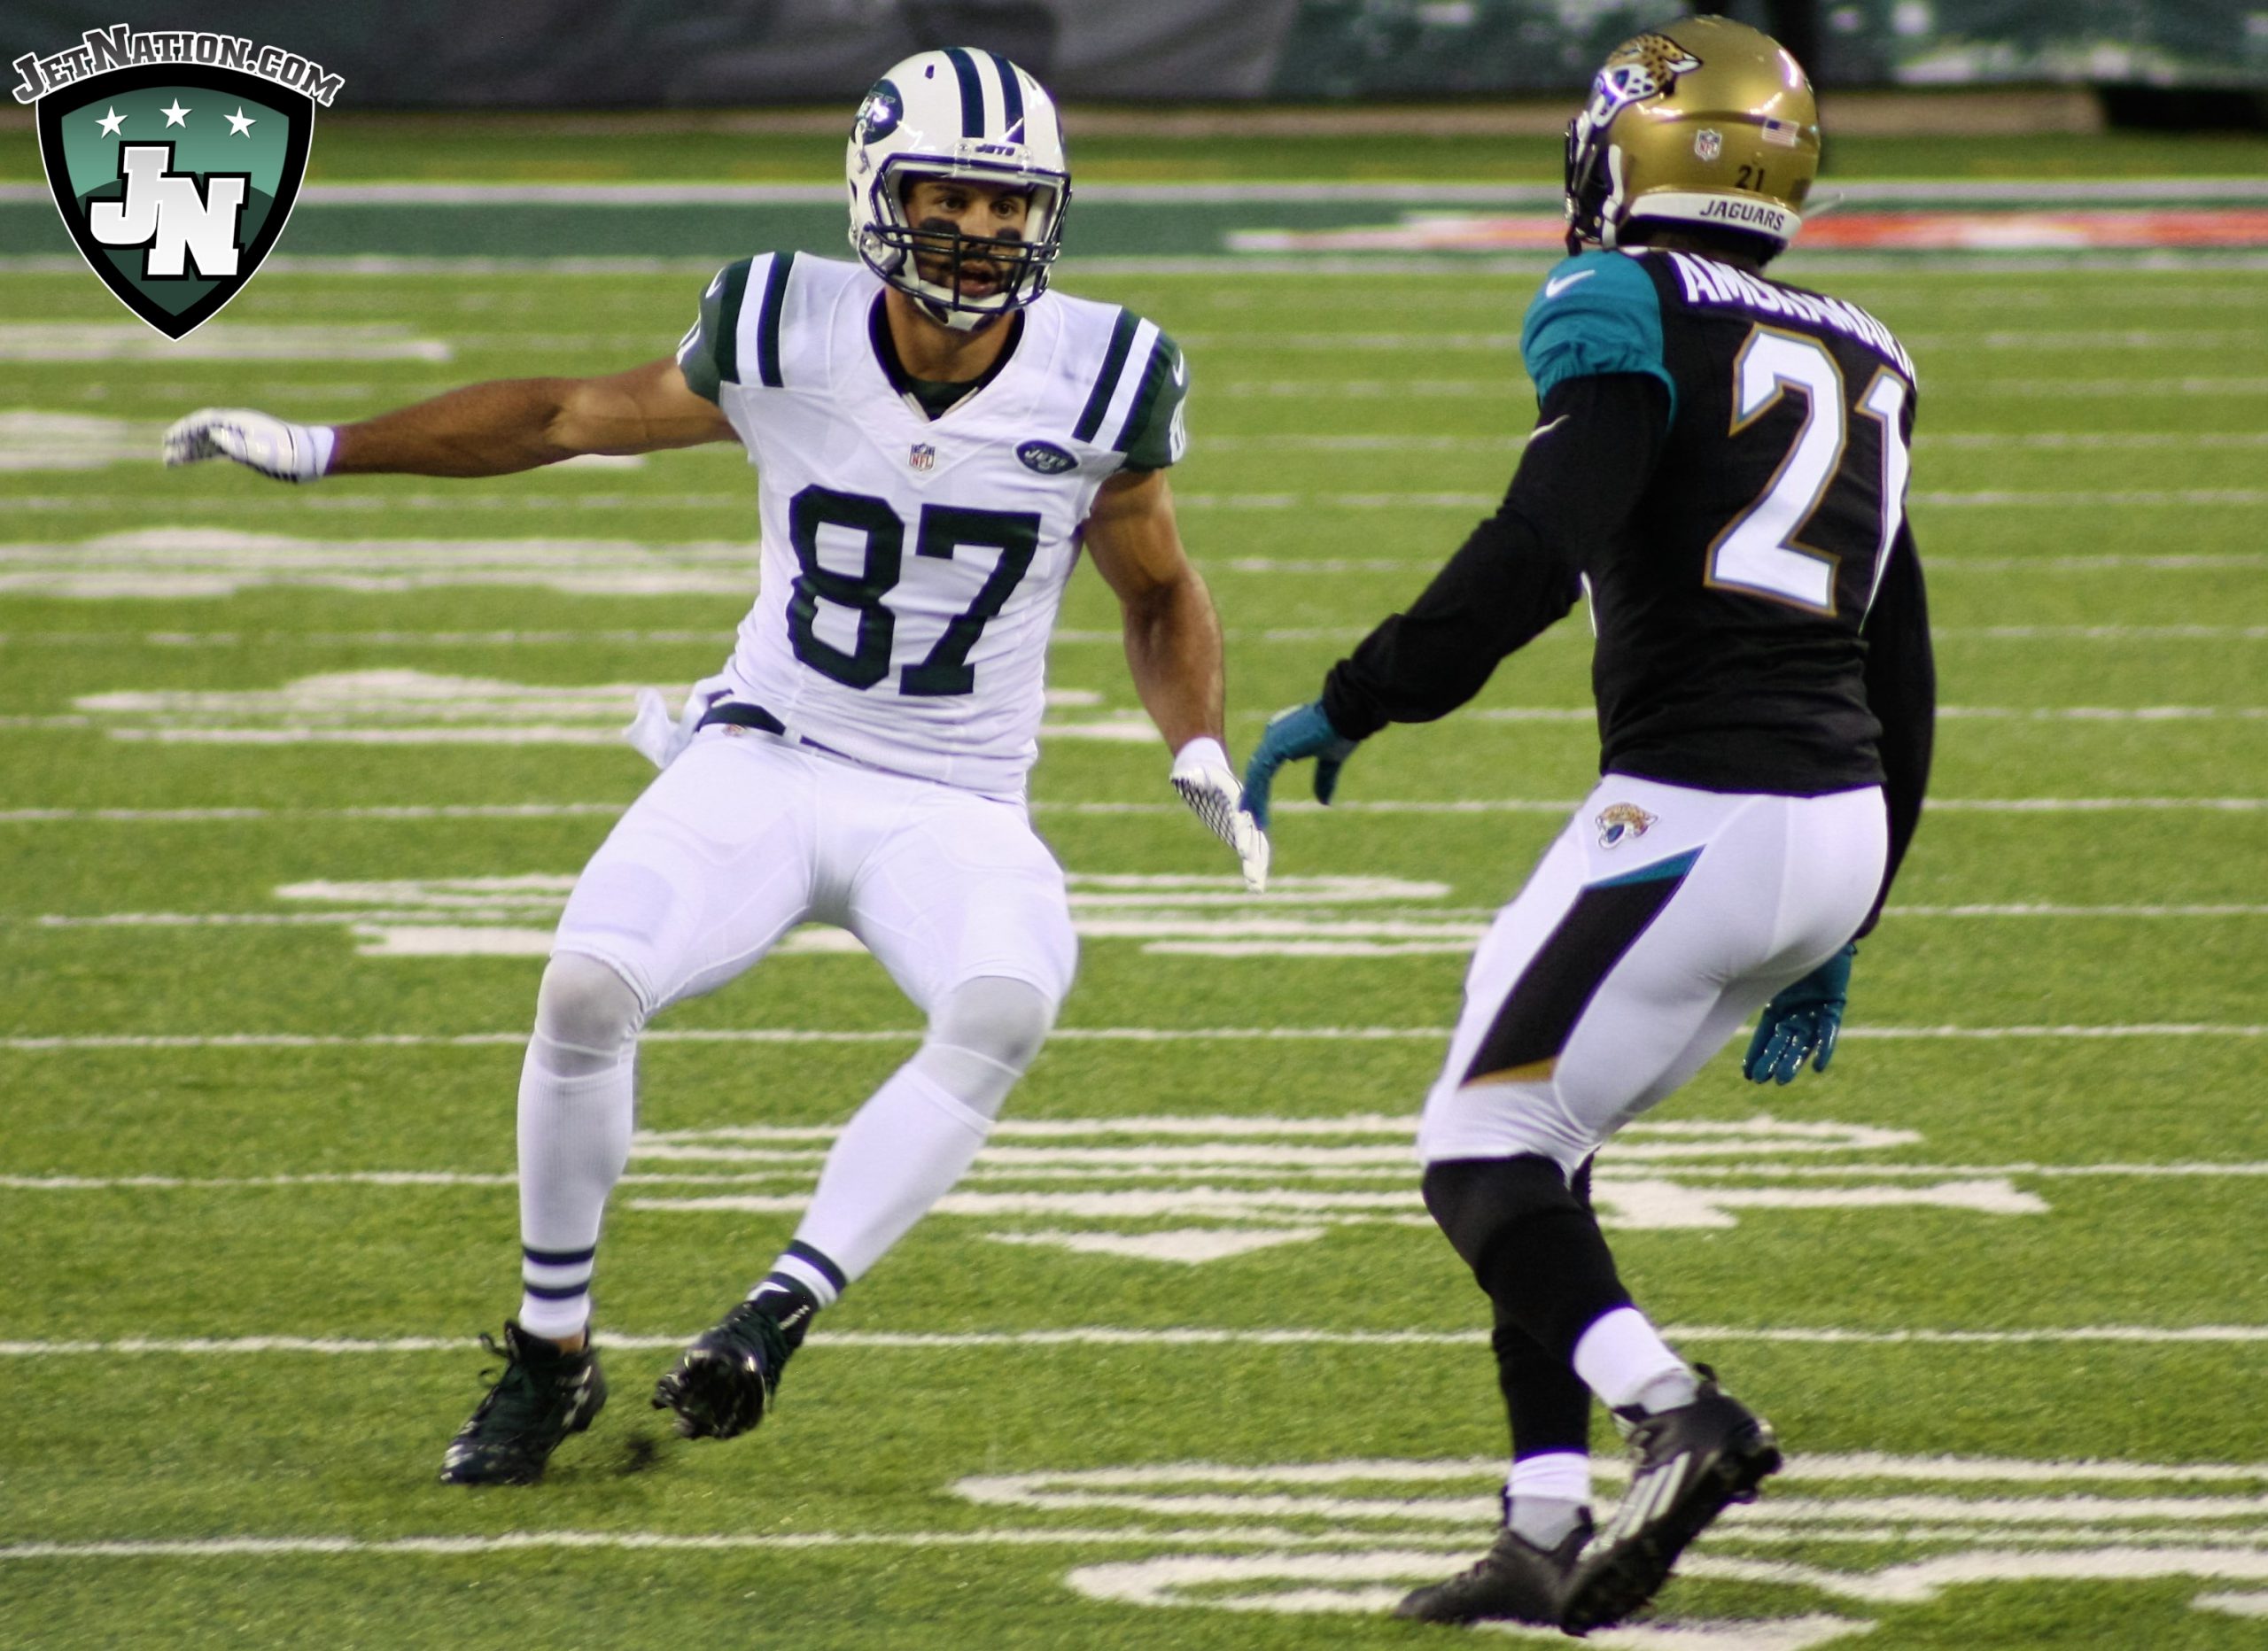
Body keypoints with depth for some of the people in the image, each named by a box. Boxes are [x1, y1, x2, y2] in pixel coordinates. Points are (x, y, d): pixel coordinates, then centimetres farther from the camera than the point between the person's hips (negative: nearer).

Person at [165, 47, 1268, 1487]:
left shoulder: (1092, 385, -6)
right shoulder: (787, 339, -6)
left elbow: (1162, 598, 12)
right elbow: (578, 416, 10)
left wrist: (1204, 754, -7)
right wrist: (319, 450, 10)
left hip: (951, 809, 0)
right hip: (761, 760, 0)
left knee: (1006, 1006, -33)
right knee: (587, 989, -25)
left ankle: (779, 1314, -26)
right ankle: (551, 1356, -5)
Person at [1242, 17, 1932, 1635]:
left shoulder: (1636, 316, -4)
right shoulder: (1858, 366, 20)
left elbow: (1541, 548, -21)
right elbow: (1901, 686, 22)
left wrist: (1356, 703, -14)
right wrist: (1837, 939, 27)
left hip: (1697, 816, -8)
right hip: (1844, 823, 8)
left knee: (1486, 1146, 1)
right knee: (1533, 1135, 17)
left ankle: (1676, 1411, -21)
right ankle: (1547, 1531, 8)